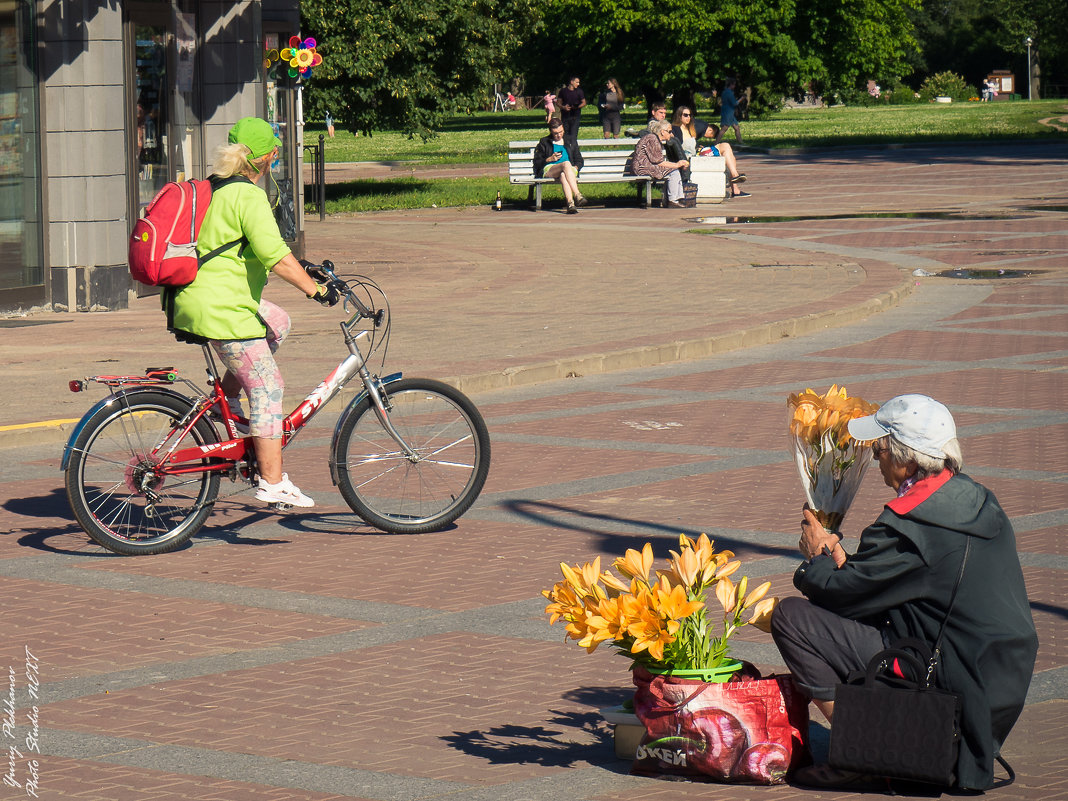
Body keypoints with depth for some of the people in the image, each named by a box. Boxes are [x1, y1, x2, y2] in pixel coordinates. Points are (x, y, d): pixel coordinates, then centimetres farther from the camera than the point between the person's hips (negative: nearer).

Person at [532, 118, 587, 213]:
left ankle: (570, 203, -62)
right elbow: (537, 163, 13)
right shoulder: (544, 142, 20)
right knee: (566, 164, -37)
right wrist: (550, 159, -4)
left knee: (563, 175, -40)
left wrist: (575, 168, 0)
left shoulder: (571, 140, 27)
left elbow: (579, 161, 23)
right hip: (548, 170, -1)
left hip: (570, 170, 1)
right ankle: (577, 195, -53)